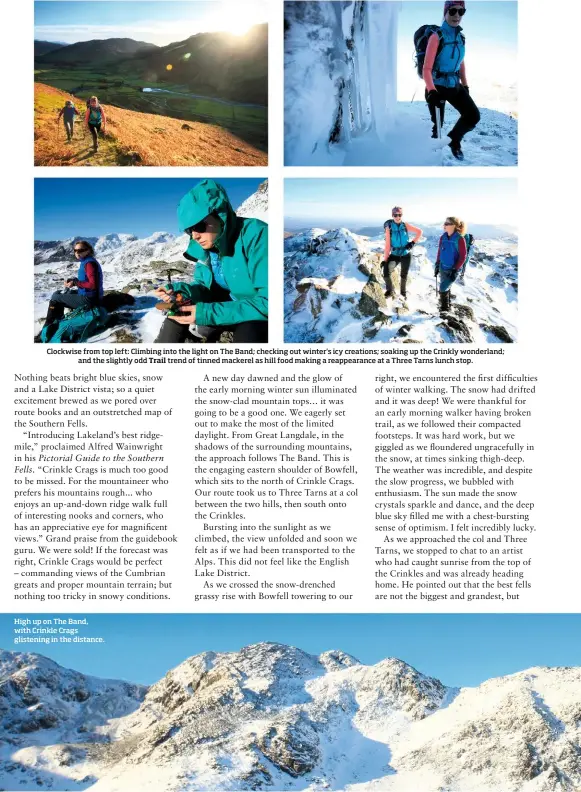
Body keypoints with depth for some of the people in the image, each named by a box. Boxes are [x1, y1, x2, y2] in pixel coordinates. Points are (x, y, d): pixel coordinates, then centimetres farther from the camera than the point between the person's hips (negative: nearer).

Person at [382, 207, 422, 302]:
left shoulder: (405, 225, -6)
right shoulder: (389, 227, -11)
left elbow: (419, 232, 5)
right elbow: (387, 245, -13)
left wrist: (413, 242, -4)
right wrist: (385, 259, -15)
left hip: (406, 255, 2)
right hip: (394, 255, -2)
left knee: (404, 276, 13)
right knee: (386, 272, -21)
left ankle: (403, 293, 37)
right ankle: (390, 291, 1)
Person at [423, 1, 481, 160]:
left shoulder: (461, 38, 4)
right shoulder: (437, 37, -16)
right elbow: (427, 68, -21)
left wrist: (465, 84, 19)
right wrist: (431, 91, -34)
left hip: (455, 85, 6)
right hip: (438, 86, -6)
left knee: (473, 116, -1)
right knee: (438, 124, -4)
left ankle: (454, 140, 23)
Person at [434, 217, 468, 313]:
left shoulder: (459, 239, -17)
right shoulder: (443, 237, 0)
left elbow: (463, 256, -13)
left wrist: (455, 270, -16)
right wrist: (437, 265, 10)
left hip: (453, 270, -6)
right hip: (443, 268, 6)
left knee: (443, 289, -11)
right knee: (446, 289, 15)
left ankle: (444, 308, 4)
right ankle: (447, 307, 31)